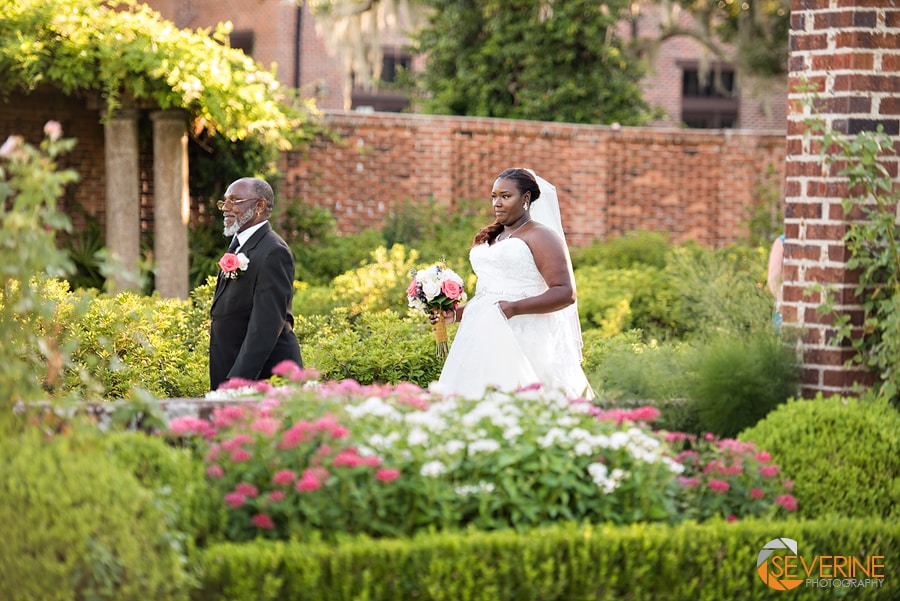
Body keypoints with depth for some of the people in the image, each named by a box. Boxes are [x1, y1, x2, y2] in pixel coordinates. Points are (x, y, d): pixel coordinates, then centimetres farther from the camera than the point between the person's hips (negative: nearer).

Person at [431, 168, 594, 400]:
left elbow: (565, 293, -13)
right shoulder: (489, 239, 22)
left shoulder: (540, 236, -3)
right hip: (485, 337, 7)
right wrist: (455, 313, 16)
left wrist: (515, 308, -21)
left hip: (521, 341, -7)